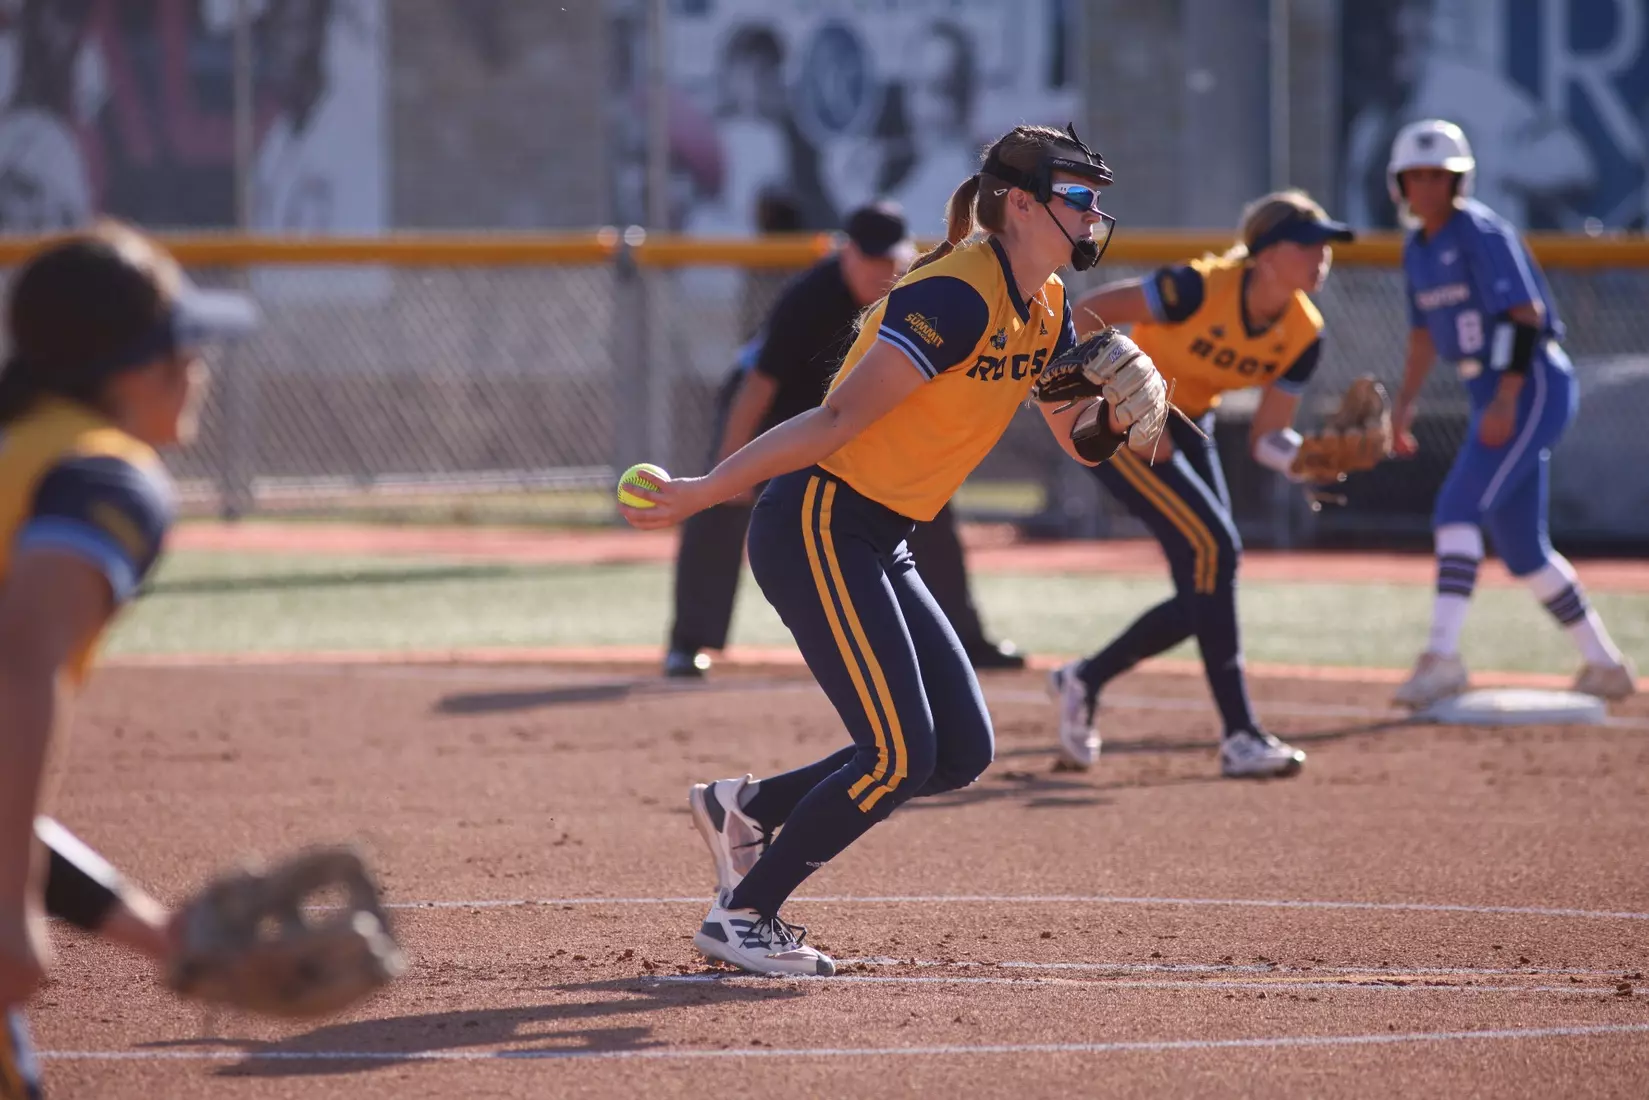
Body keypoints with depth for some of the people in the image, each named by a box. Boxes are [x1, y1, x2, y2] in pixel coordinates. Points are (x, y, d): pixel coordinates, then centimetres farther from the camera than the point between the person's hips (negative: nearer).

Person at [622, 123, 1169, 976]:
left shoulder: (1045, 309, 8)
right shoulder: (959, 297, -21)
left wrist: (1117, 416, -8)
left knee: (963, 751, 6)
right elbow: (838, 418, -23)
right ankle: (740, 917, 2)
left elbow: (1078, 442, 16)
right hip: (817, 528, -10)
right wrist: (705, 493, -24)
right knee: (899, 755, -13)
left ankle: (745, 809, 18)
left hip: (878, 545, 10)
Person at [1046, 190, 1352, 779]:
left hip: (1184, 427, 8)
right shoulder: (1200, 288, -29)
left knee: (1206, 590, 1)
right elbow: (1086, 314, -25)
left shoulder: (1302, 335, -9)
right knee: (1213, 549, -21)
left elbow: (1265, 437, -6)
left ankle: (1084, 681, 21)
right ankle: (1241, 737, -15)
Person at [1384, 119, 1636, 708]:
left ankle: (1442, 655, -28)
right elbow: (1424, 330, 24)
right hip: (1493, 394, 9)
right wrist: (1405, 401, 15)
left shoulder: (1480, 233, -13)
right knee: (1521, 547, 11)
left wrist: (1506, 398, -27)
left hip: (1534, 386, -9)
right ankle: (1604, 664, 22)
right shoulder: (1418, 248, 13)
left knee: (1459, 507, -21)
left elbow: (1524, 312, -20)